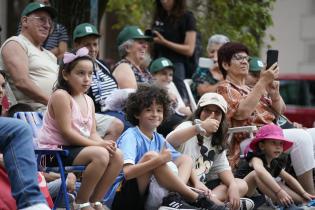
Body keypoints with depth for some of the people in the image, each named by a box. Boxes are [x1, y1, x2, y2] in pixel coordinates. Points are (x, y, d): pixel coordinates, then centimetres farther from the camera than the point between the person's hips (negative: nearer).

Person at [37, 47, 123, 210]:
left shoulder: (88, 101, 14)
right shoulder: (61, 96, -13)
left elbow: (93, 133, 9)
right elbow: (66, 132, -19)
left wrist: (103, 143, -15)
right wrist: (97, 144, -21)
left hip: (76, 148, 9)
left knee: (117, 156, -8)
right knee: (100, 155, -29)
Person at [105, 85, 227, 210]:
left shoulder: (158, 139, 12)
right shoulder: (130, 136, -11)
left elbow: (183, 162, 15)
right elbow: (127, 172, -26)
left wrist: (197, 182, -5)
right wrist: (159, 160, -31)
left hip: (143, 198, 8)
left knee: (186, 159, 5)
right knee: (150, 156, -28)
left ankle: (174, 198, -27)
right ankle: (197, 199, -22)